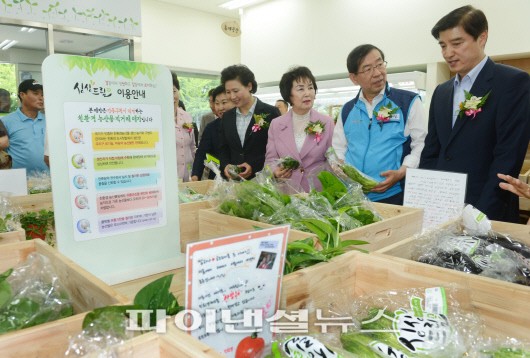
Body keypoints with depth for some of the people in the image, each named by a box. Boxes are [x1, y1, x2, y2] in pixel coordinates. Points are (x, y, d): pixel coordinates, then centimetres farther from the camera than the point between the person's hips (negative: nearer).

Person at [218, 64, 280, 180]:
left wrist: (254, 166, -17)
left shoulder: (271, 113, -6)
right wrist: (225, 165, -6)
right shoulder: (227, 116, 10)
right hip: (233, 179, 4)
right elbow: (223, 148, 14)